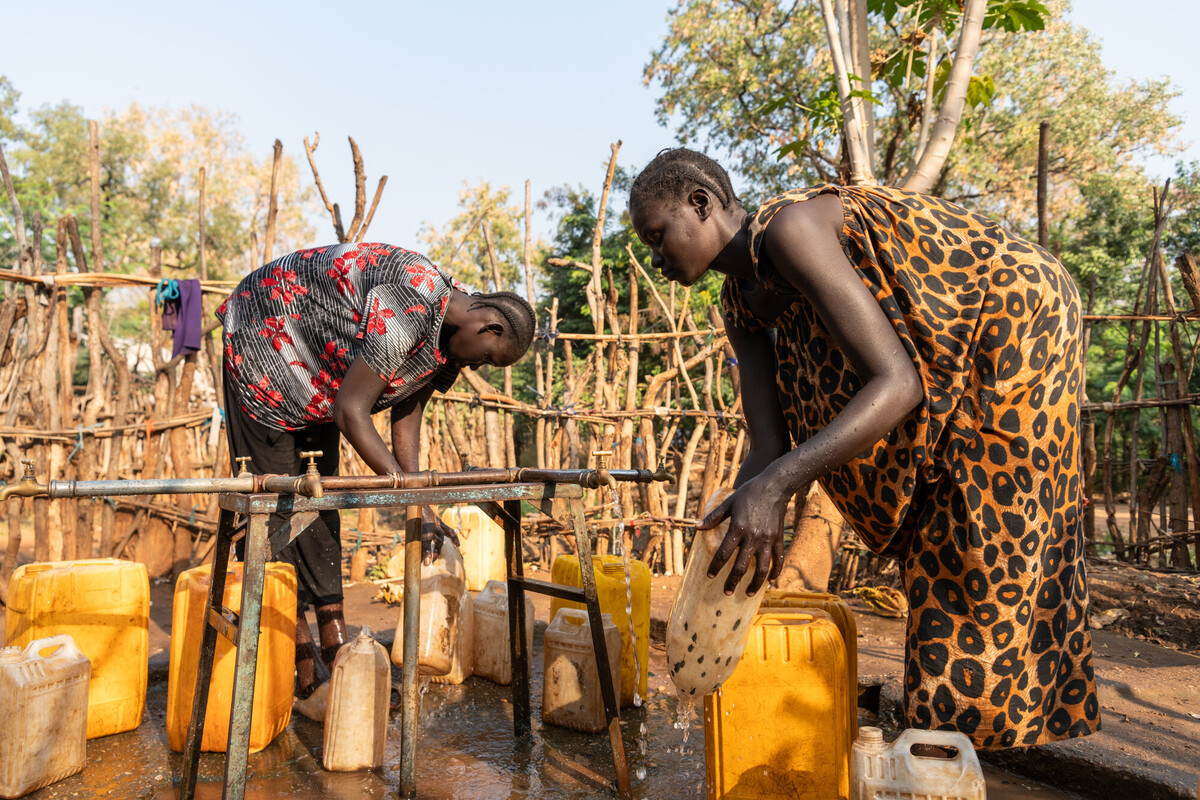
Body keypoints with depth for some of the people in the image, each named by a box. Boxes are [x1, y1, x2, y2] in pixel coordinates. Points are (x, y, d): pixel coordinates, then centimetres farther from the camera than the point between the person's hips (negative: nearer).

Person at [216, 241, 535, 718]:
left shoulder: (448, 337, -6)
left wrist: (419, 507, -9)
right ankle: (302, 674, -1)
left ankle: (336, 646, 13)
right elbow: (350, 412, -34)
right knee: (279, 504, -6)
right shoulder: (409, 312, -35)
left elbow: (406, 414, -3)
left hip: (315, 381, 9)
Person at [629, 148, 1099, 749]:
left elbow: (897, 383, -37)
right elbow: (767, 450, -8)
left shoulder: (790, 227, -30)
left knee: (982, 549, -5)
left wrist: (775, 485, -44)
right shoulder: (741, 303, -2)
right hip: (950, 352, 9)